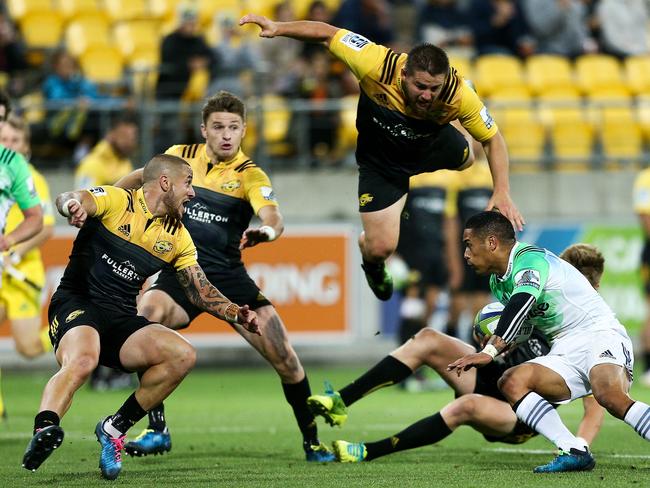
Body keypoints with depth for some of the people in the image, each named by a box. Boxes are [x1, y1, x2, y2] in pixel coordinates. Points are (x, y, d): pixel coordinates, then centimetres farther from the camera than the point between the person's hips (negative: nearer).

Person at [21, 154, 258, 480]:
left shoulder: (178, 238, 16)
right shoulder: (117, 202, -1)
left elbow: (200, 290, 18)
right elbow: (70, 200, -19)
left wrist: (236, 314, 0)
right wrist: (73, 205, -46)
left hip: (122, 319, 6)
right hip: (77, 304, -6)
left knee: (183, 355, -15)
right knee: (82, 362, -37)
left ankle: (115, 429, -7)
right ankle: (43, 432, -59)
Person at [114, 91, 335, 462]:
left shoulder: (250, 176, -6)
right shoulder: (181, 156, 3)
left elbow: (274, 217, -26)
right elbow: (141, 178, 23)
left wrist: (268, 231, -49)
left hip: (229, 275, -1)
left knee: (284, 356, -10)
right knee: (147, 313, -30)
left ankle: (312, 441, 12)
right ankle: (157, 431, -22)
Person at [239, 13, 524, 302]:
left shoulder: (459, 94, -37)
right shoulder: (378, 67, -43)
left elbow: (492, 138, -21)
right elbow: (328, 35, -29)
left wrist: (502, 192, -29)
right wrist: (278, 28, -38)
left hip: (432, 144, 2)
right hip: (380, 158, -2)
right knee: (381, 248, -6)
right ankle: (372, 266, 34)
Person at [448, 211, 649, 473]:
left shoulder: (530, 259, -13)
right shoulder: (498, 281, 16)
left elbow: (520, 305, -32)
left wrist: (490, 351, -42)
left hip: (598, 334, -9)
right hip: (565, 354, 9)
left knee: (610, 397, -36)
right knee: (511, 382, -16)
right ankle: (574, 452, -26)